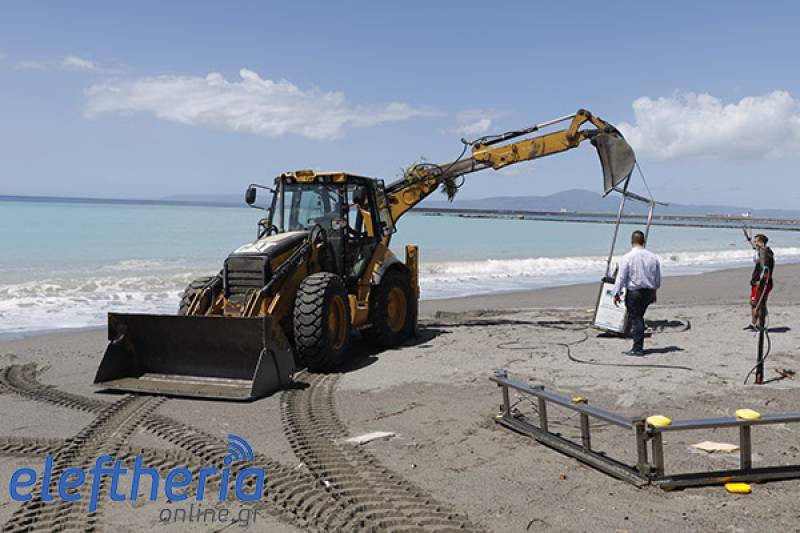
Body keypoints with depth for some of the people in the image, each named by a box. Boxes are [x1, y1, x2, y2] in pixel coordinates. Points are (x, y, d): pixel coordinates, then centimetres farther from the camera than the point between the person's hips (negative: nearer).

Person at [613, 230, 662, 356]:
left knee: (635, 319, 2)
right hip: (648, 292, 5)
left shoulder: (627, 257, -13)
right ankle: (639, 345, 25)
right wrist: (654, 291, 25)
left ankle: (637, 349, 2)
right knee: (639, 318, 19)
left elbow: (621, 277, -11)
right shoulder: (653, 257, 2)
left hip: (633, 292, -5)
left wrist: (617, 293, -3)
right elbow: (658, 277, 12)